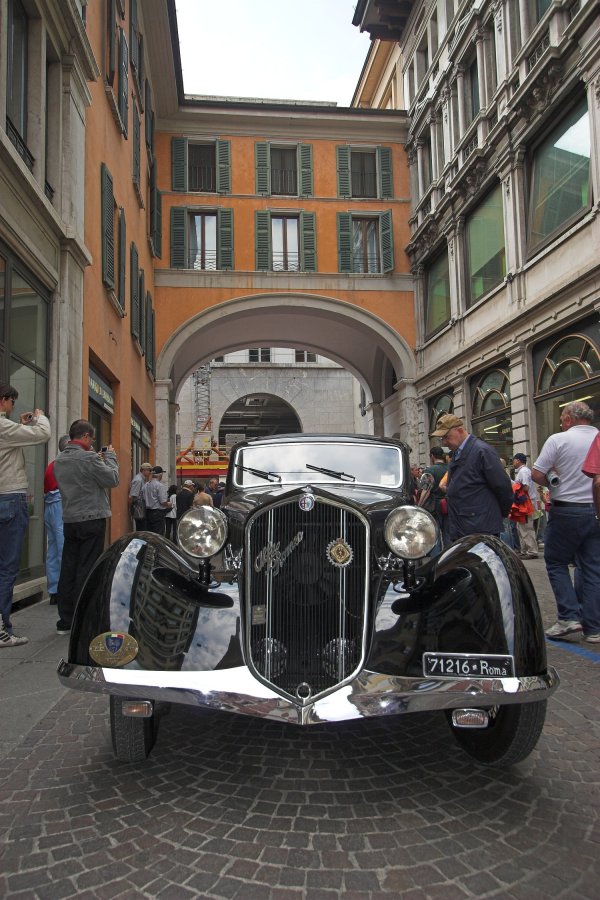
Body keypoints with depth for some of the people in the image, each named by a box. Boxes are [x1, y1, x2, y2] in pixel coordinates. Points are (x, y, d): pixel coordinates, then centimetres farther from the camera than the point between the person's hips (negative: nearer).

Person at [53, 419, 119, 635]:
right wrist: (110, 457, 3)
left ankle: (65, 621, 15)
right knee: (87, 570, -2)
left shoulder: (59, 460, 9)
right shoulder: (89, 458, -15)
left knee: (68, 569, 9)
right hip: (92, 520, -7)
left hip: (69, 521, 7)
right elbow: (113, 480, -10)